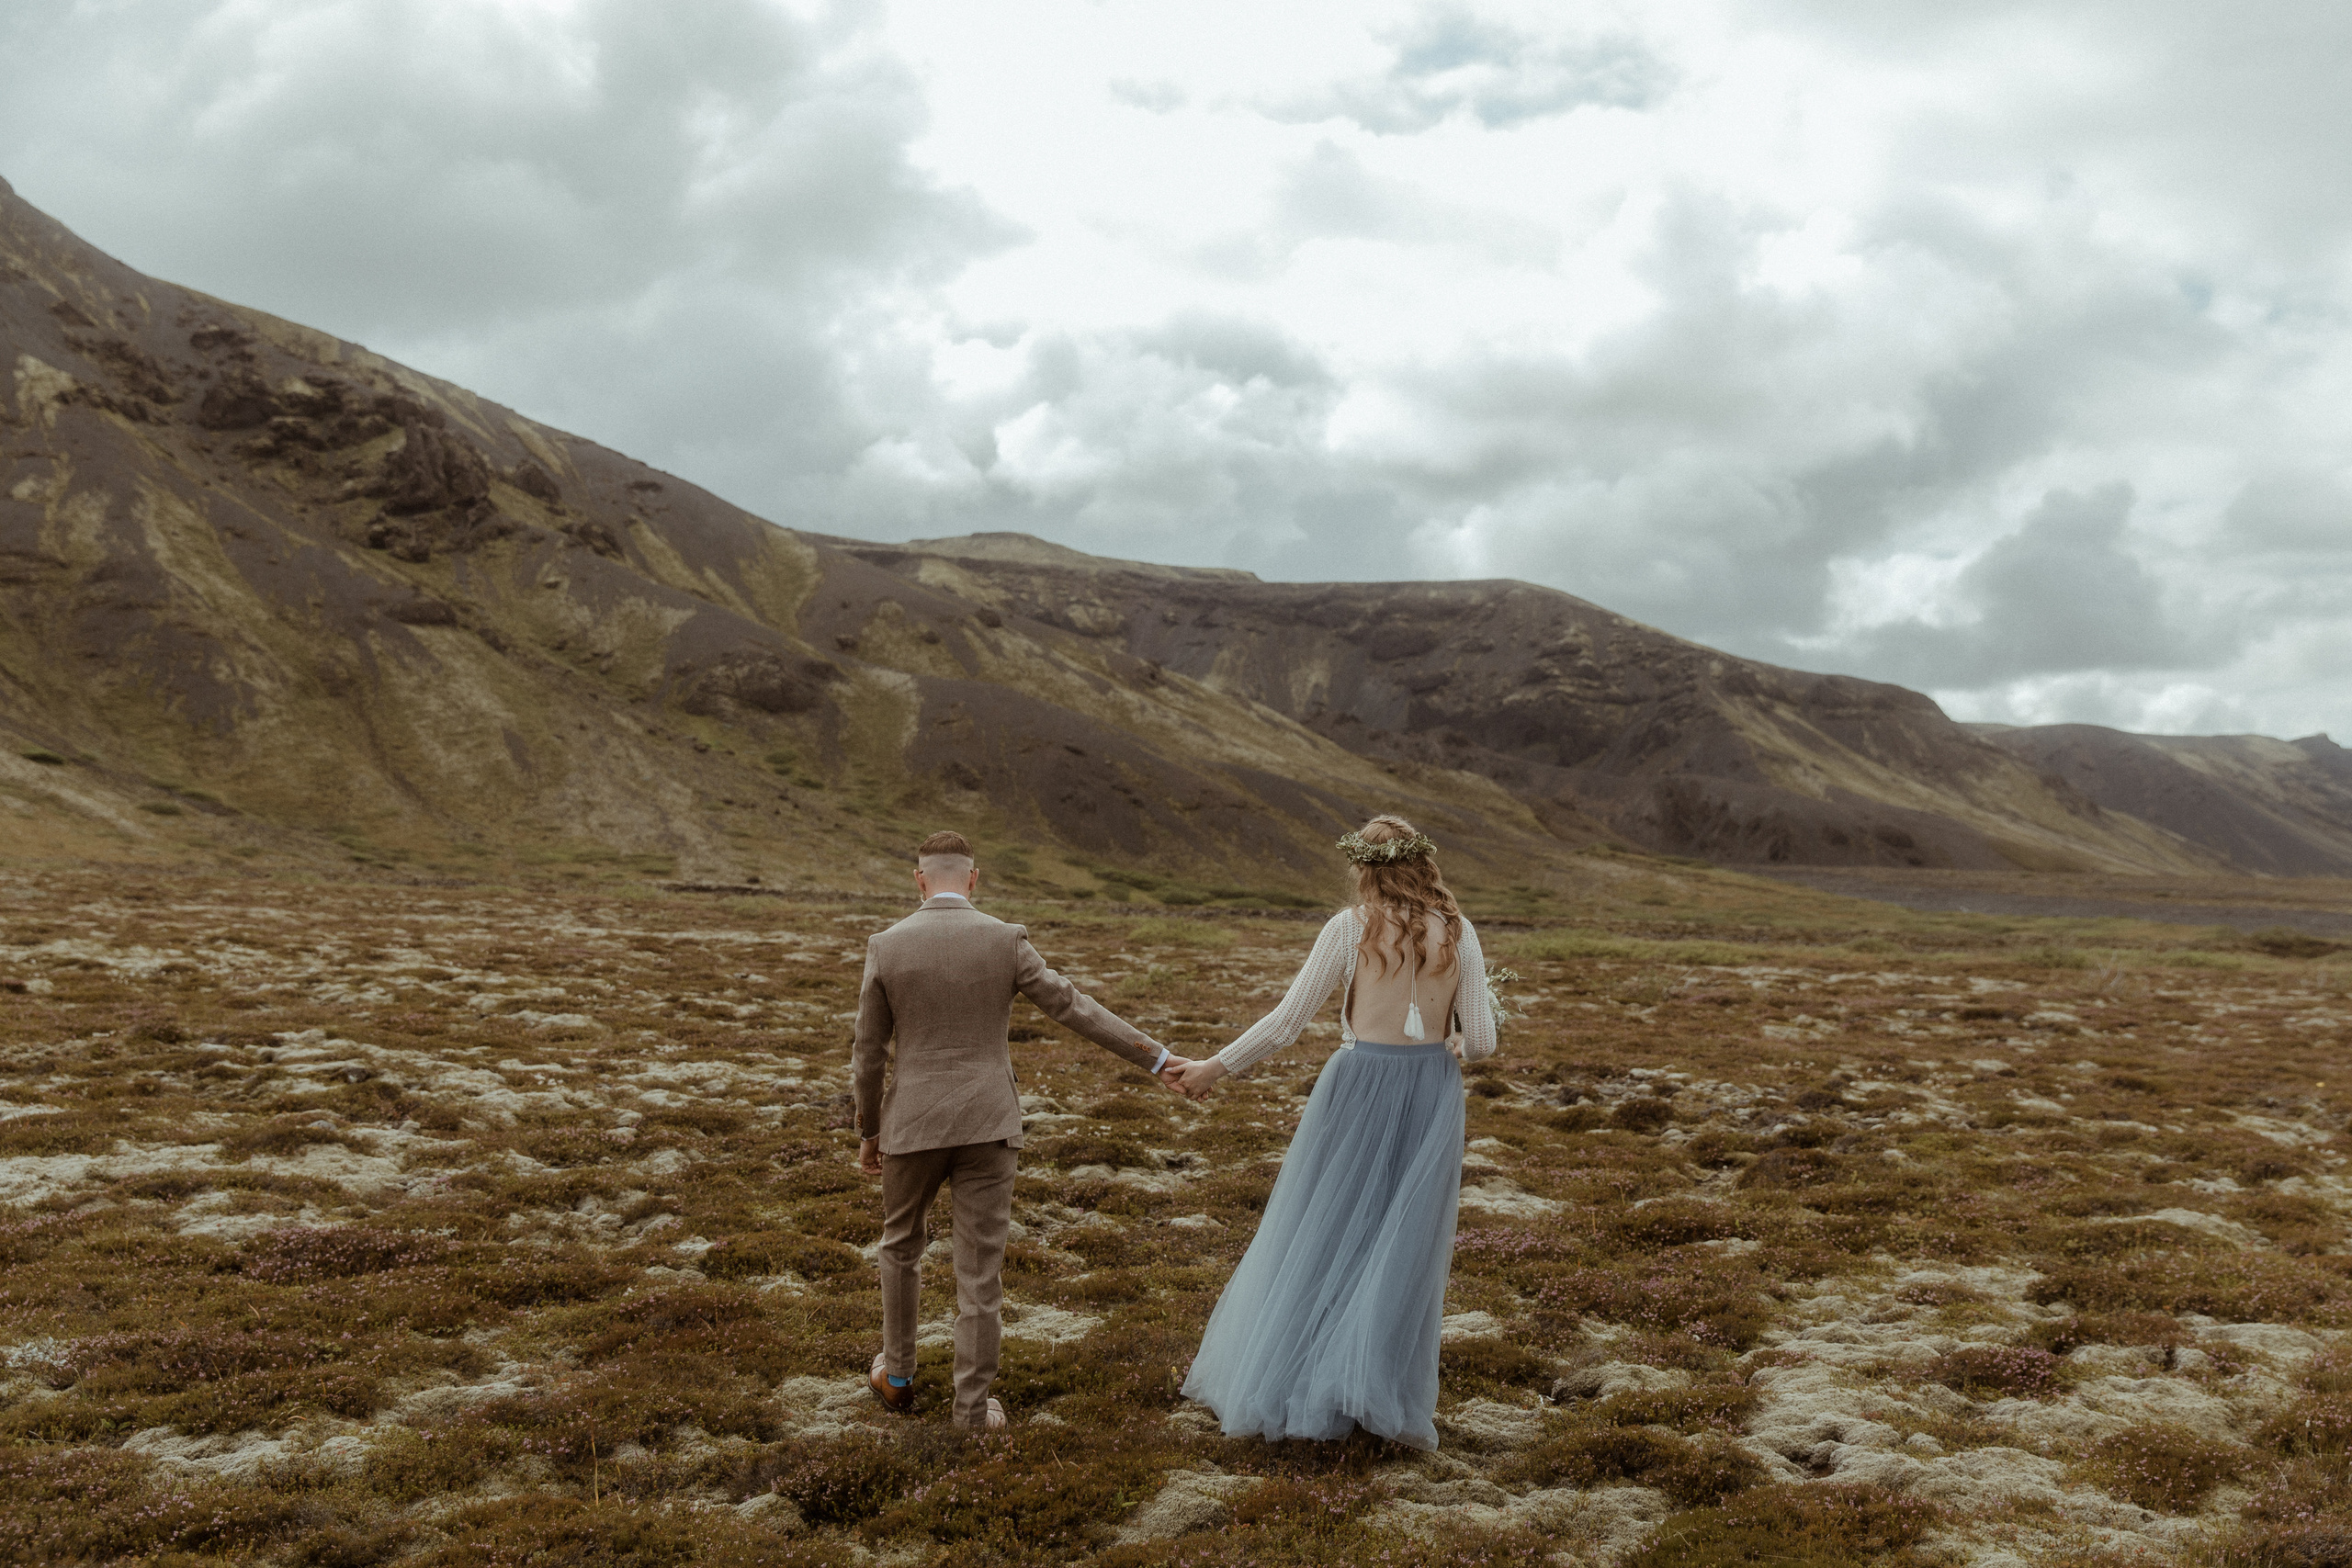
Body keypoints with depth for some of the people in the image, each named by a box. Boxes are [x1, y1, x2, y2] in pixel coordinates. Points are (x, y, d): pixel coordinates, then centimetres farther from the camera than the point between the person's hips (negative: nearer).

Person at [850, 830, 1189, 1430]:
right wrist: (1156, 1058, 1)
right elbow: (1076, 1009, -5)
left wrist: (868, 1131, 13)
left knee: (902, 1244, 25)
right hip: (987, 1126, -1)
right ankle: (973, 1408, 11)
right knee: (981, 1270, 6)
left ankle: (897, 1374, 37)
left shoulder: (885, 946, -5)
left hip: (912, 1125, 1)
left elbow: (869, 1053, 0)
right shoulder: (1005, 940, -6)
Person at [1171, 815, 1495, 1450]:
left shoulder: (1349, 928, -8)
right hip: (1431, 1094, 2)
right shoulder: (1458, 934, -2)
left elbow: (1287, 1021, -9)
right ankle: (1384, 1390, 8)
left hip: (1358, 1088, -1)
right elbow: (1481, 1040, -3)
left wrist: (1216, 1066, 1)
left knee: (1318, 1235, 10)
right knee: (1406, 1244, 9)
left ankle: (1277, 1387, 18)